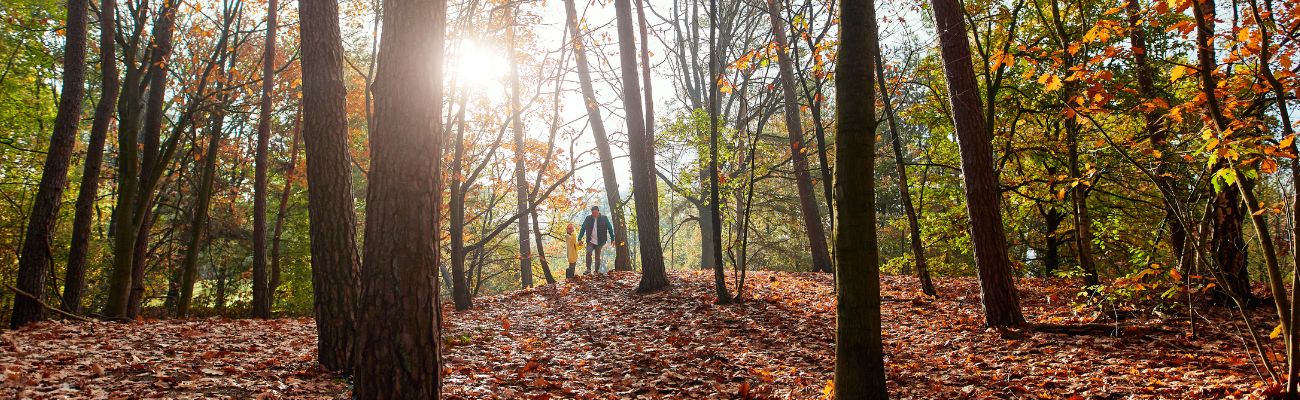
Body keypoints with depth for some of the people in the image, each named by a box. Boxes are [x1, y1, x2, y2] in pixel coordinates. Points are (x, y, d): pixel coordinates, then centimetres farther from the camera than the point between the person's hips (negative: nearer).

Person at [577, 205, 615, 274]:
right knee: (589, 253, -21)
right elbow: (583, 229, 5)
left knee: (597, 257, 6)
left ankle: (597, 271, 18)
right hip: (590, 241, 0)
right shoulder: (588, 218, 2)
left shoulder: (604, 219, -1)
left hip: (599, 242, 0)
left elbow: (610, 229, 4)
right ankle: (588, 269, -14)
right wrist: (580, 239, -2)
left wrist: (612, 239, 2)